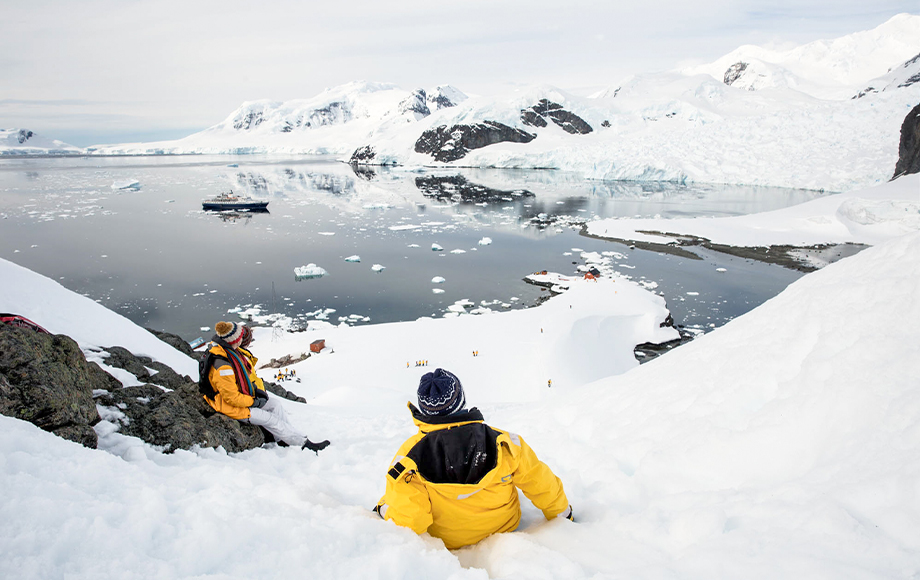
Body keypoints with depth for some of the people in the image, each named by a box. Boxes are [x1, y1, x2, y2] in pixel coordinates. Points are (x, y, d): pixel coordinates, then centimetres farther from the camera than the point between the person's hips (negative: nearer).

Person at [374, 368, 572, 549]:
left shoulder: (409, 456, -32)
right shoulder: (502, 443, -29)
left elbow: (405, 523, -27)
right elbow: (542, 485, -15)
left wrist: (384, 508, -4)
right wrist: (563, 514, 6)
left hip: (446, 544, -1)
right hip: (505, 528, 1)